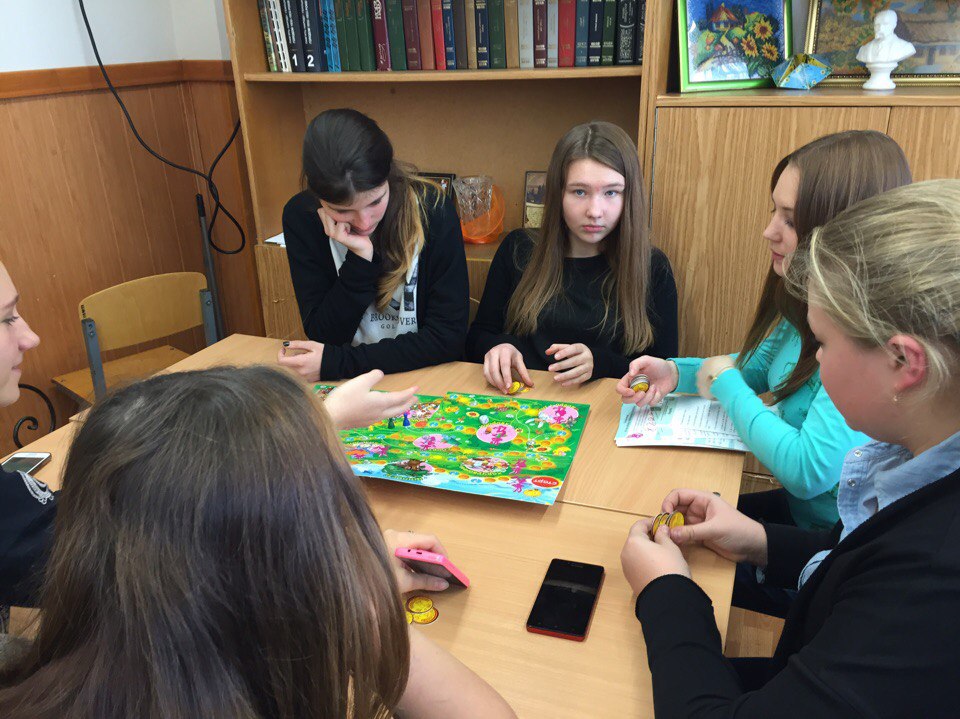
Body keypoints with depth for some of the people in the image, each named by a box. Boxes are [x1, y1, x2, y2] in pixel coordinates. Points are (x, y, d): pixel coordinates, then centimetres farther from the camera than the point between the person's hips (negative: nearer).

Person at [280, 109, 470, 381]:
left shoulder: (434, 210, -15)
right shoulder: (300, 216, -8)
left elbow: (448, 337, -16)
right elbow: (323, 337, -8)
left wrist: (336, 363, -19)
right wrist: (359, 258, -22)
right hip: (344, 389, 2)